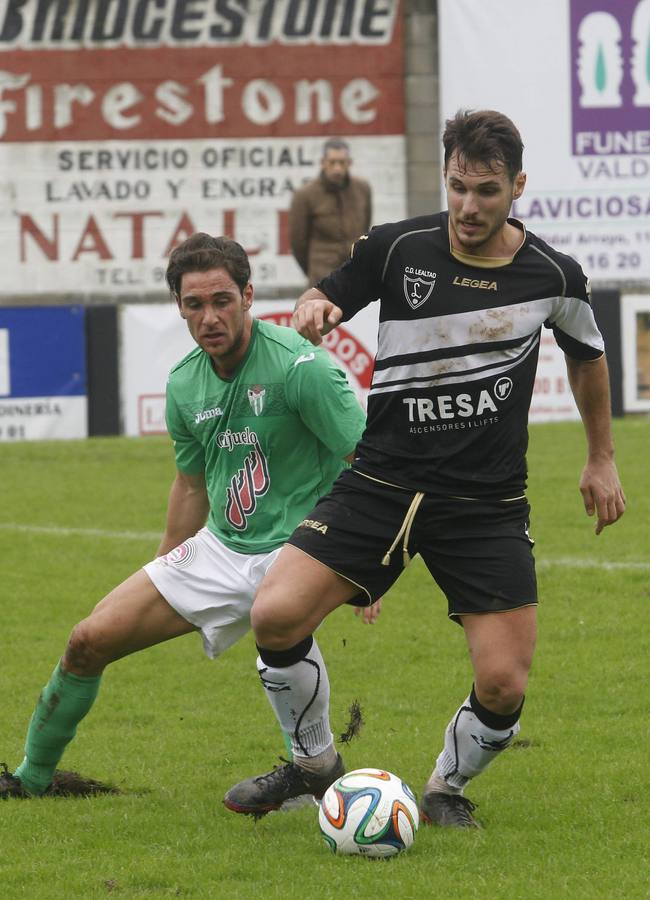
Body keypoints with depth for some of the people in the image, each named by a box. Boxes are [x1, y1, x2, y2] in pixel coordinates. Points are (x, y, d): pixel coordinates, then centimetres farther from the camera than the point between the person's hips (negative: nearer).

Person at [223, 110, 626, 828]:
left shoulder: (553, 277, -3)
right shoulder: (396, 249, -5)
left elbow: (587, 355, 18)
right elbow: (327, 300, 10)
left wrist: (601, 458, 24)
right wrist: (311, 309, -14)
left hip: (488, 506, 0)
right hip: (381, 484, 0)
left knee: (504, 684, -12)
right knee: (275, 615, -16)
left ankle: (448, 787, 21)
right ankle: (312, 760, 11)